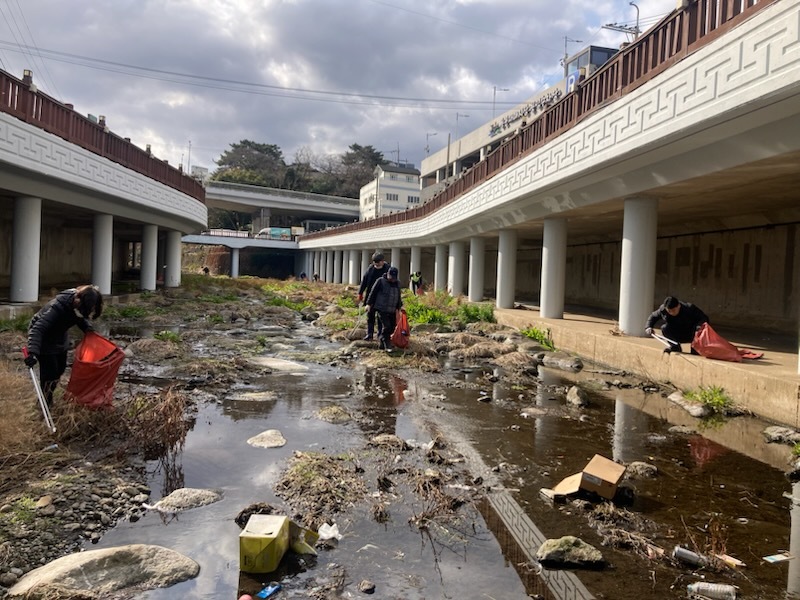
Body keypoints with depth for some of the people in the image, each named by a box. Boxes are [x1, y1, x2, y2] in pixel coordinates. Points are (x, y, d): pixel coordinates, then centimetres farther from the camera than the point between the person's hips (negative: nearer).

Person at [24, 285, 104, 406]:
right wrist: (33, 352, -52)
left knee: (60, 370, 15)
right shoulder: (58, 307, -40)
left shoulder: (77, 305, -18)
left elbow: (81, 318, 3)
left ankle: (48, 399, 36)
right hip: (45, 340, -7)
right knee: (50, 373, -6)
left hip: (60, 339, 7)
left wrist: (88, 328, -19)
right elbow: (37, 329, -42)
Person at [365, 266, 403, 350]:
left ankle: (382, 344, 19)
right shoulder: (381, 281, -7)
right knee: (386, 326, -14)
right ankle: (387, 345, -4)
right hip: (382, 309, -6)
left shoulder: (397, 283, 11)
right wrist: (369, 304, -4)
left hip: (392, 310, 6)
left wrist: (398, 307, 18)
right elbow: (373, 292, -3)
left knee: (392, 328, 6)